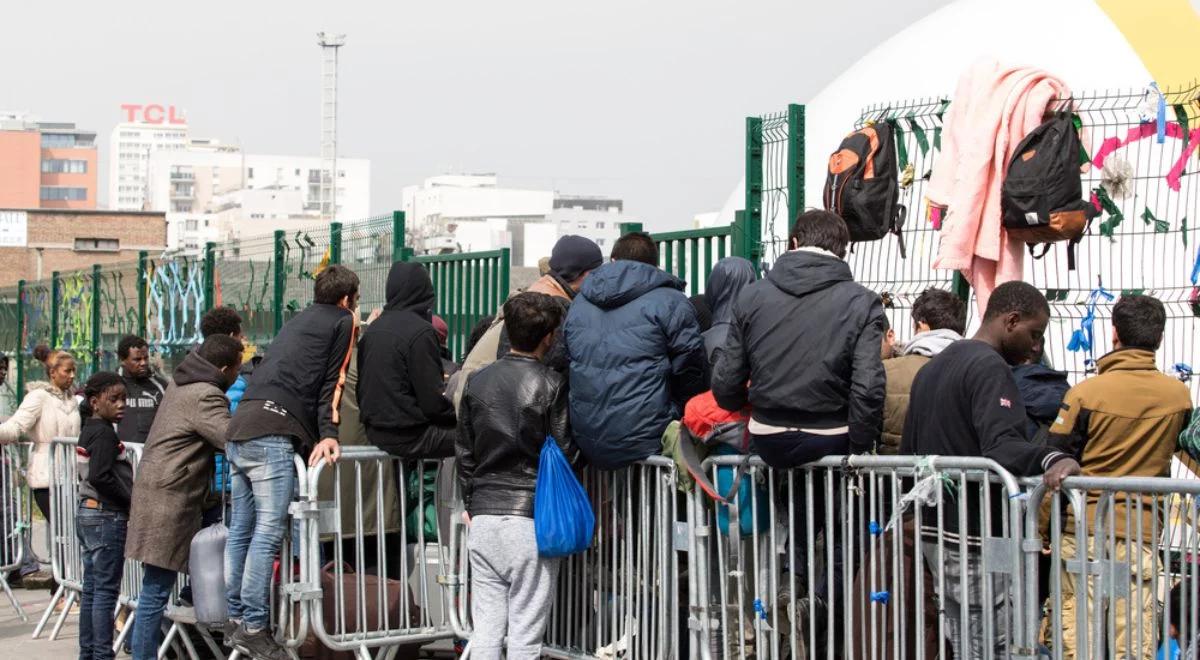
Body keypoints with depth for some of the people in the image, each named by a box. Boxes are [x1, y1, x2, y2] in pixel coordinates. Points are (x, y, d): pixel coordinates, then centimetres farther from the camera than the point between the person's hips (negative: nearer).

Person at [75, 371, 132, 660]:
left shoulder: (89, 430, 13)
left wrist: (126, 499, 13)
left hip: (88, 514, 9)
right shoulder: (104, 433, -15)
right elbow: (100, 476, -25)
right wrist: (131, 500, -15)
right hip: (107, 516, -9)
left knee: (91, 589, 13)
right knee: (106, 590, -5)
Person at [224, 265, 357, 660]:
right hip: (273, 433, -8)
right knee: (268, 531, -9)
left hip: (240, 426, 8)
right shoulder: (343, 321, 9)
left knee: (242, 528, 11)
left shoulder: (296, 322, 30)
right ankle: (253, 627, -12)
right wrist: (328, 433, -6)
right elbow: (332, 381, 0)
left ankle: (236, 617, 15)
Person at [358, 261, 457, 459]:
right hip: (410, 436, -9)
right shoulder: (421, 331, -15)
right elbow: (432, 402, -17)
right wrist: (460, 415, 0)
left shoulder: (373, 329, 9)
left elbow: (362, 388, 15)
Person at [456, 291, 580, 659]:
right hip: (532, 519, -4)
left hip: (483, 518, 5)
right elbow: (565, 453, -5)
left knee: (485, 630, 7)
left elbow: (464, 452, 15)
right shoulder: (551, 385, -7)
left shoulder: (478, 381, 8)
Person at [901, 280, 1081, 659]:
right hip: (976, 541, -10)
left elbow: (908, 452, 26)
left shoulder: (931, 369, 20)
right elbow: (1001, 446, -29)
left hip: (935, 533, 10)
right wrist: (1050, 460, -46)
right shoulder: (990, 368, -12)